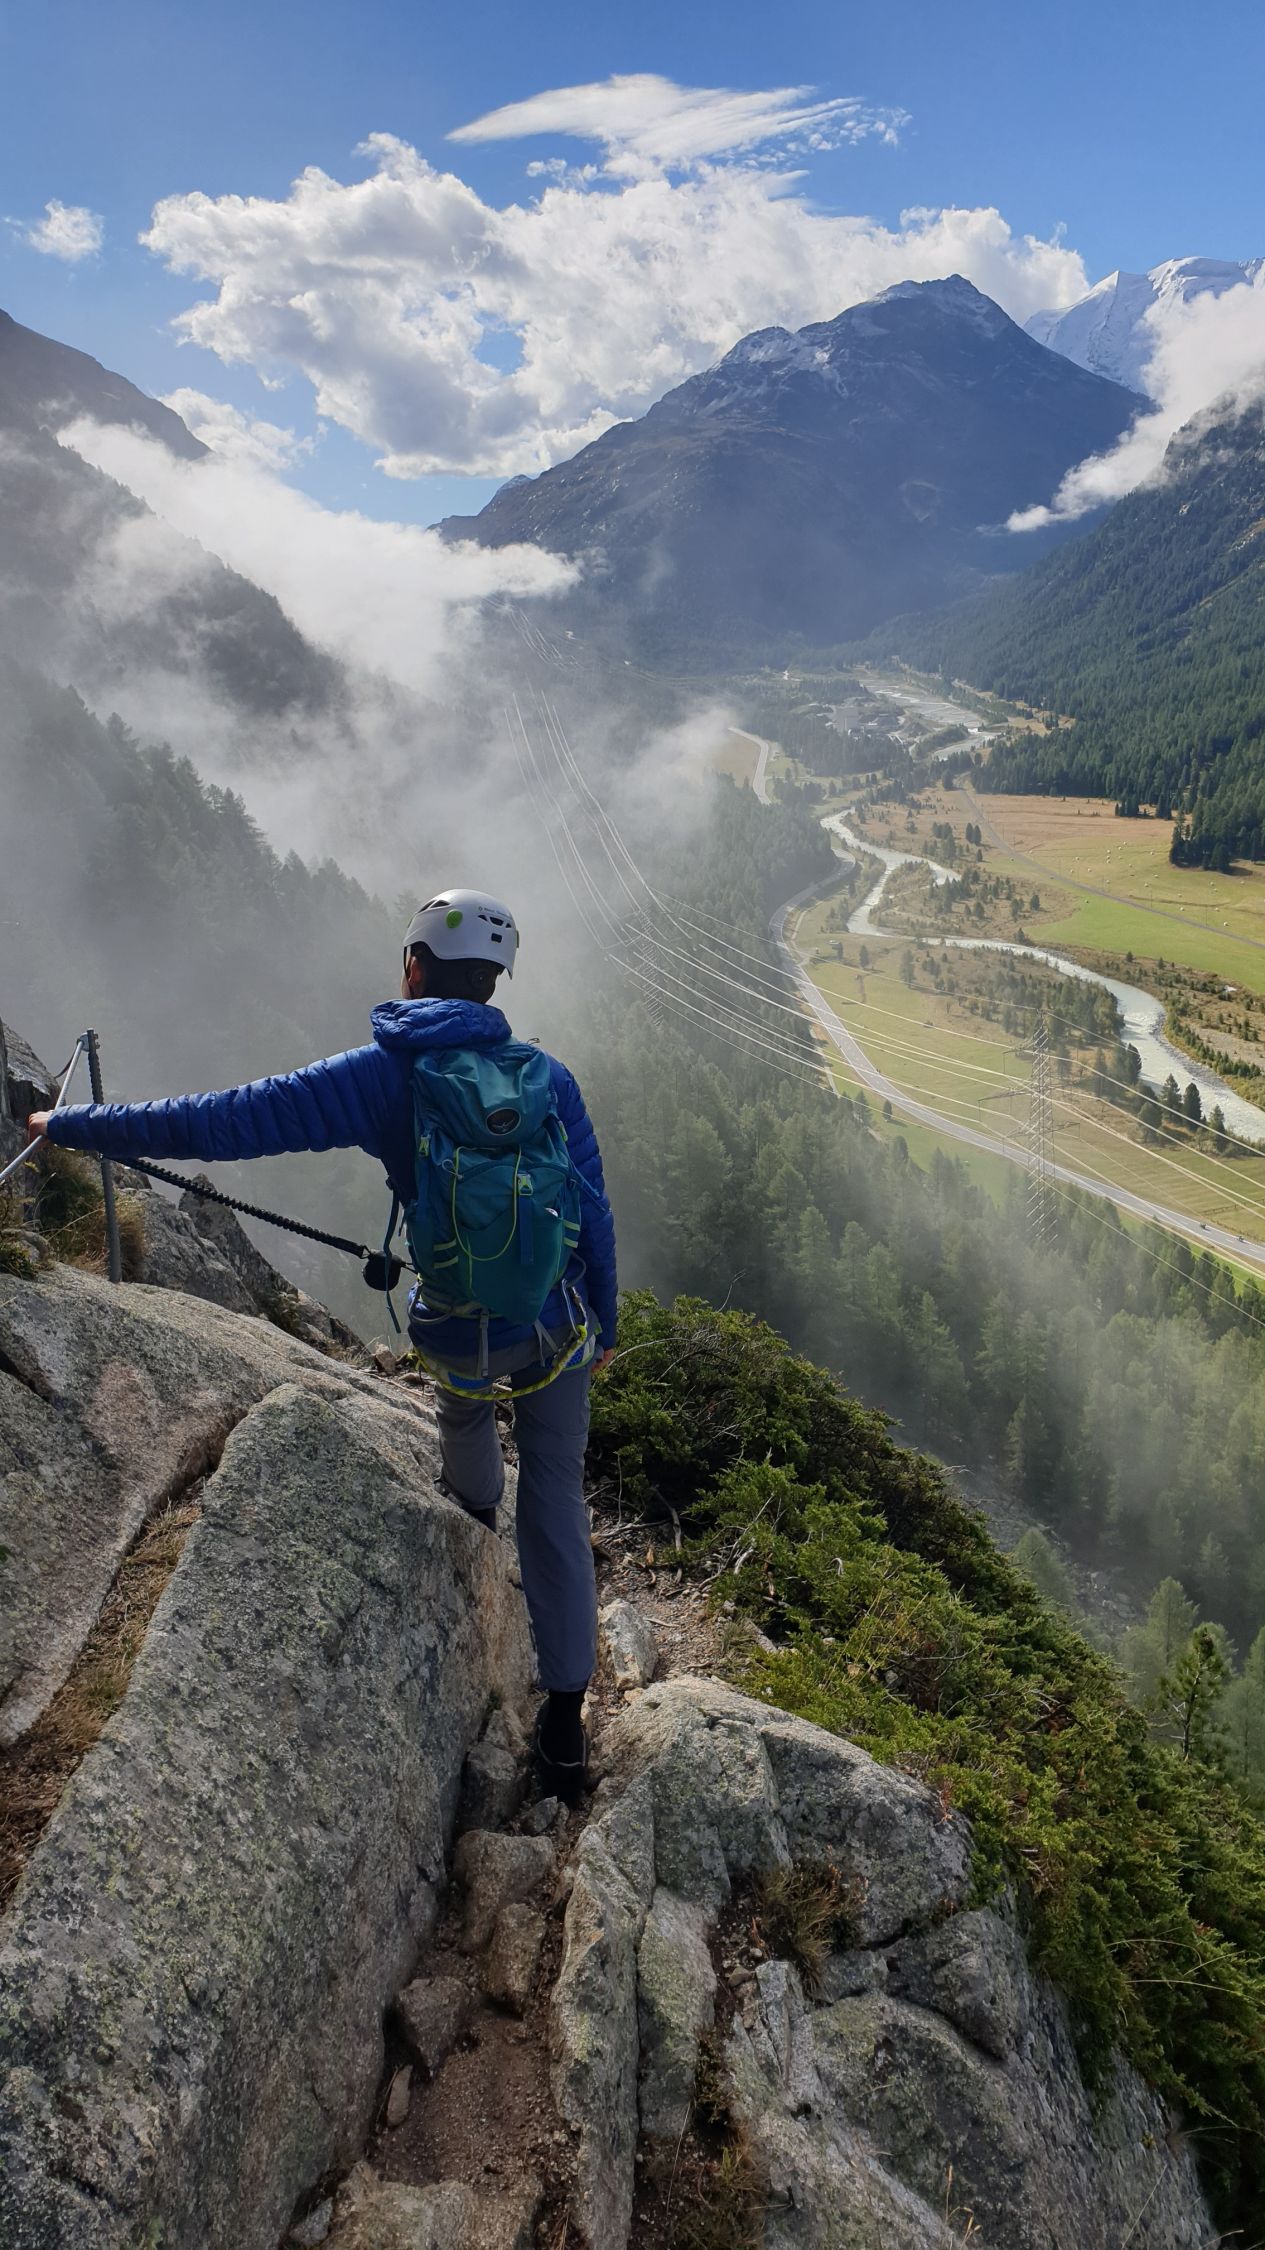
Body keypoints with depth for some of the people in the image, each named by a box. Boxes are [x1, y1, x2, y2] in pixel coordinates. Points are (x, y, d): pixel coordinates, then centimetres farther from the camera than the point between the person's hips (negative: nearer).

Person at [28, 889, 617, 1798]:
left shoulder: (378, 1076, -13)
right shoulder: (548, 1077, -6)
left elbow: (218, 1122, -13)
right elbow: (594, 1215, -2)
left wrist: (73, 1125, 0)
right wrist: (604, 1326, 13)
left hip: (461, 1333, -1)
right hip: (561, 1330, 1)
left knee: (464, 1388, 36)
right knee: (556, 1501, 12)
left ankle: (477, 1501, 64)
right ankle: (565, 1721, 17)